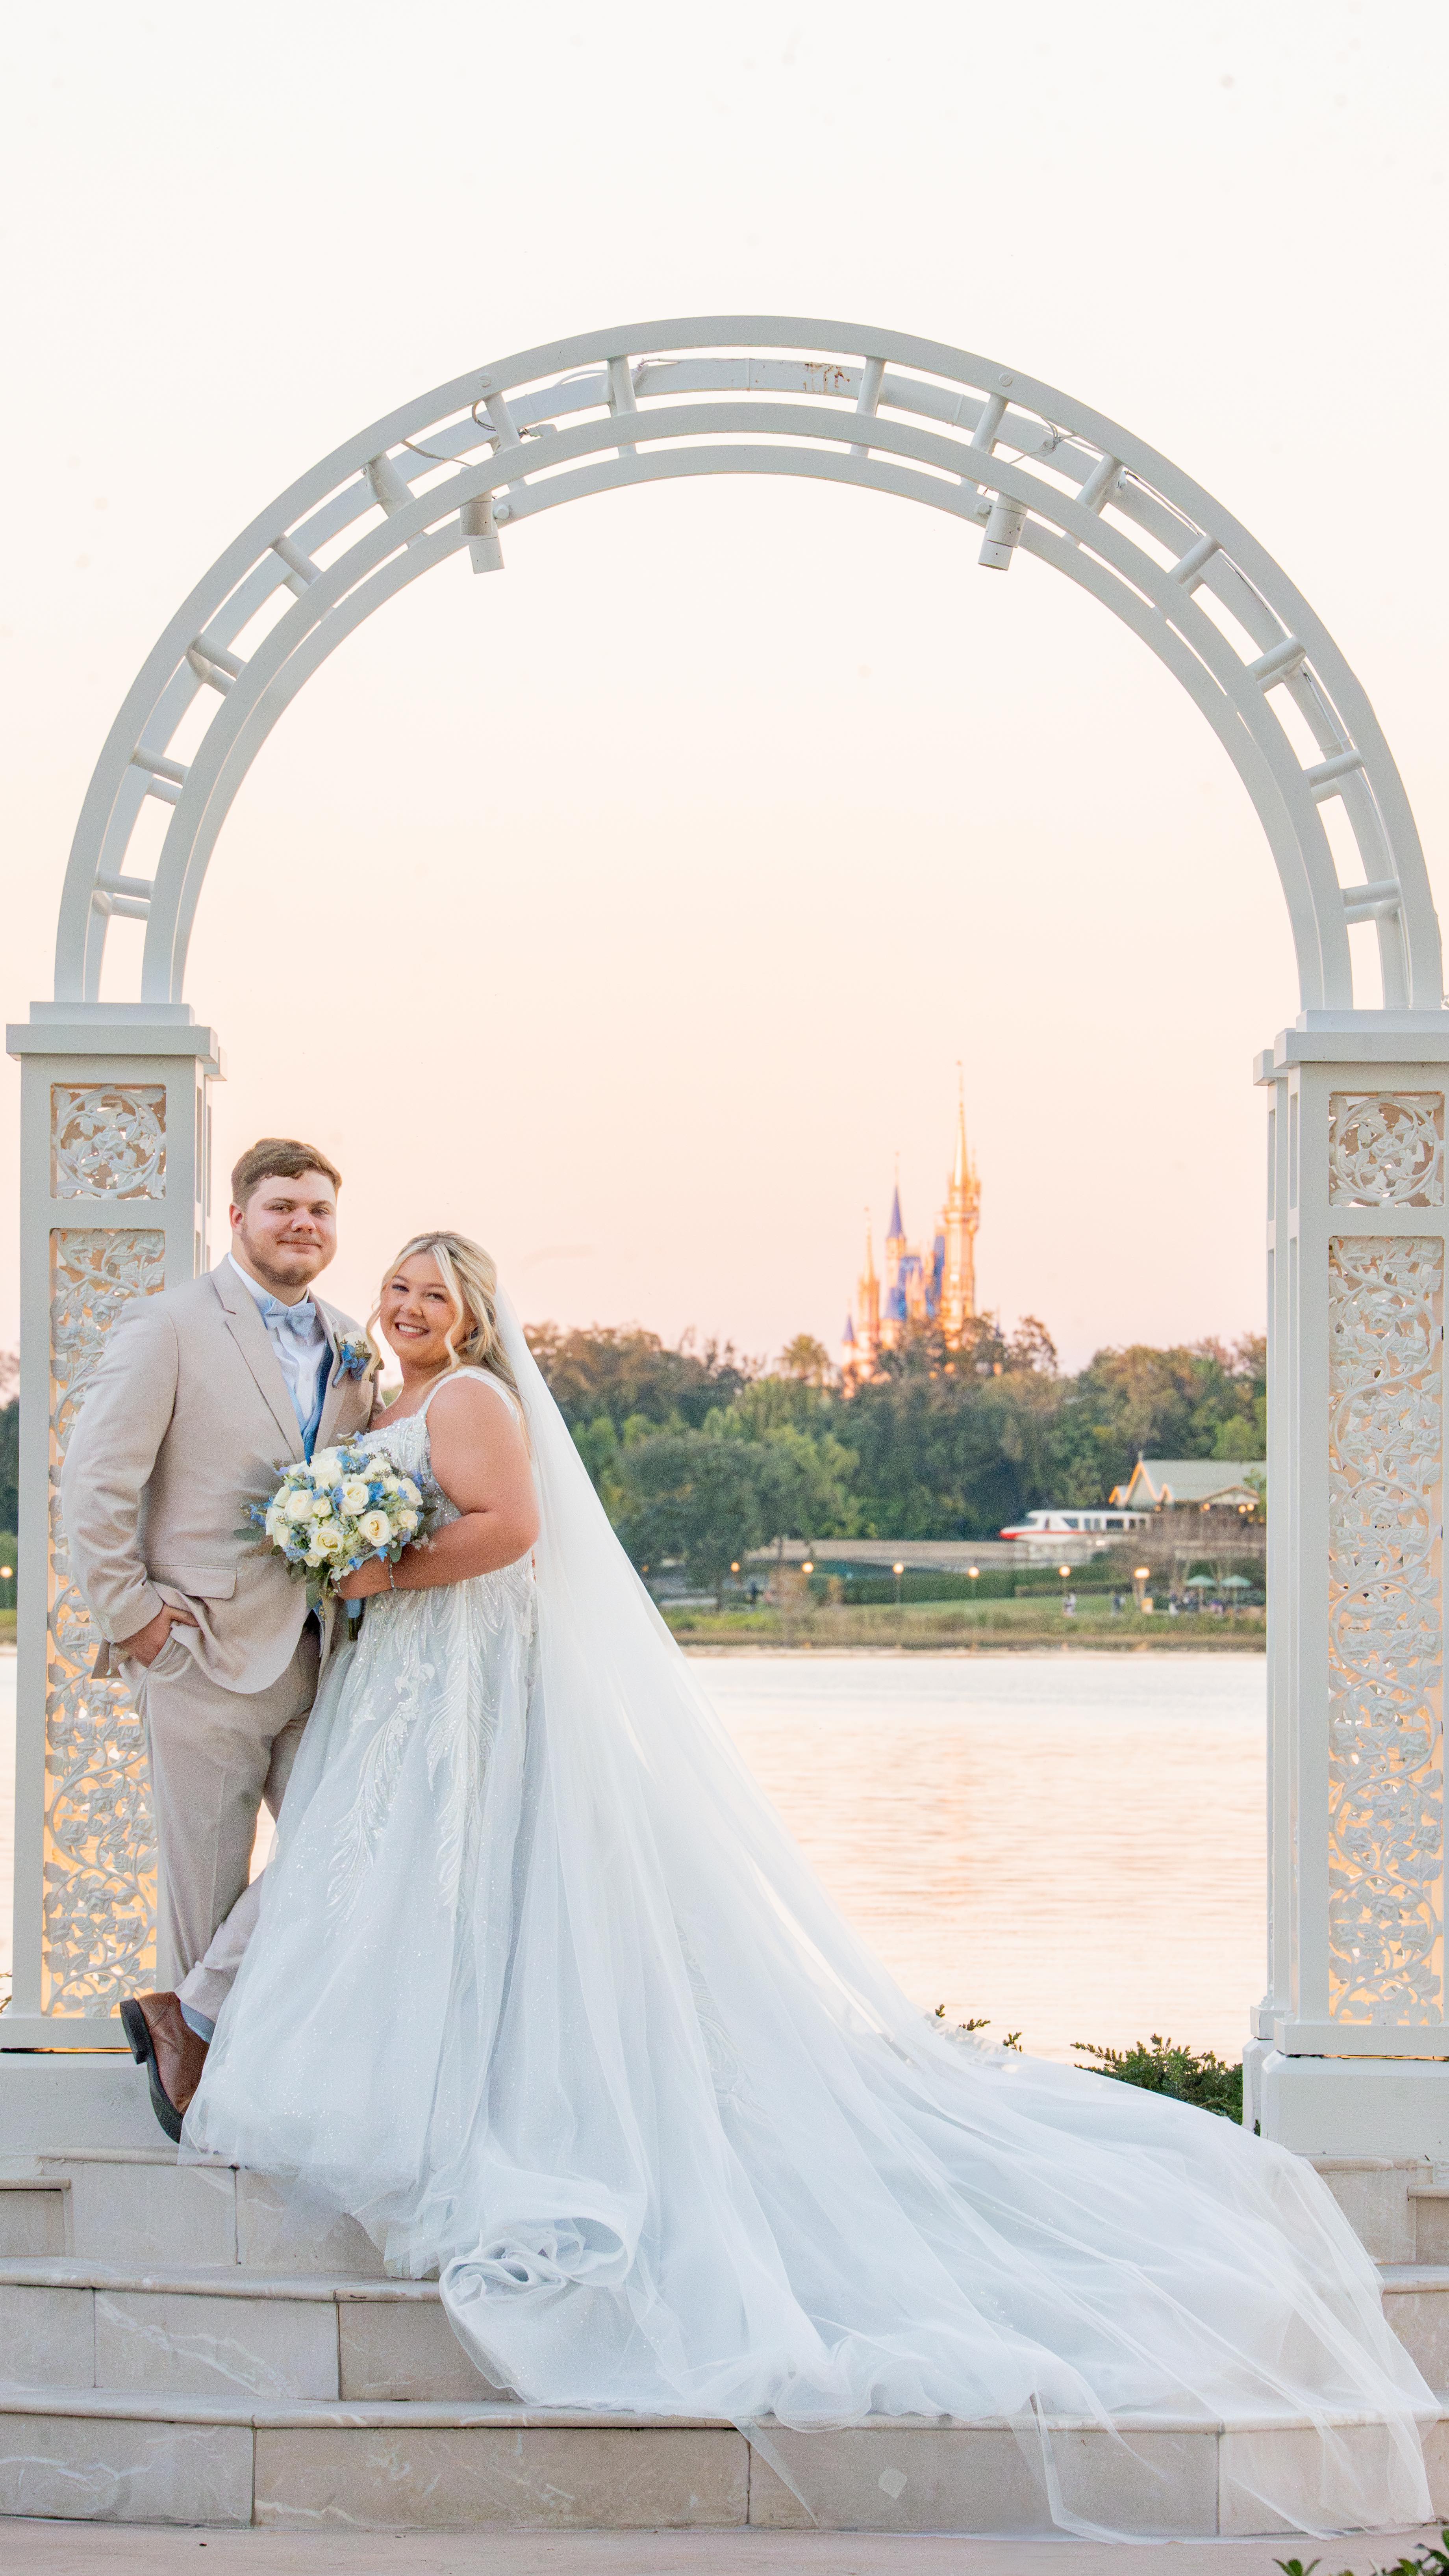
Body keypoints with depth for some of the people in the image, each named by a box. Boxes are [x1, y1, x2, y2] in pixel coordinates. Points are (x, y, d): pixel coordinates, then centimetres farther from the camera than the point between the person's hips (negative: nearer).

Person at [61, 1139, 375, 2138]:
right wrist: (132, 1618, -10)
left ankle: (192, 2016, 13)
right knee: (207, 1882, 3)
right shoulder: (171, 1327, -6)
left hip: (320, 1658, 6)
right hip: (207, 1654, -6)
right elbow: (94, 1485, -9)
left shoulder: (354, 1348, 12)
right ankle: (199, 2066, 19)